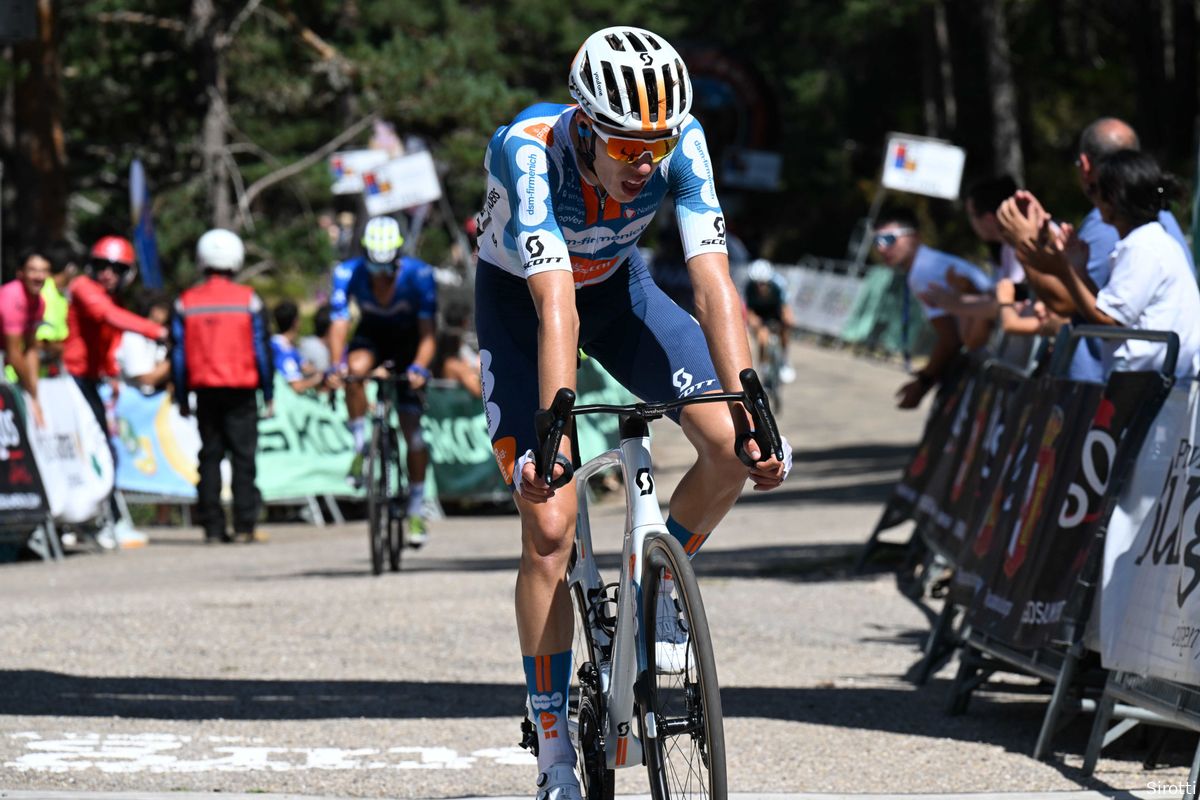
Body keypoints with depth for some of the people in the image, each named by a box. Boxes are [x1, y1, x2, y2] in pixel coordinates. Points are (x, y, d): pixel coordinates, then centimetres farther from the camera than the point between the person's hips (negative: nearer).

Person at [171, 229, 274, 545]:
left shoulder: (186, 303, 3)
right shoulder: (248, 300, -3)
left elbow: (179, 354, 3)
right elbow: (261, 349, -2)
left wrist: (181, 398, 9)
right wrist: (268, 394, 4)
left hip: (205, 390, 2)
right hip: (241, 389, -2)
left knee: (209, 456, 7)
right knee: (243, 456, 1)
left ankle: (212, 526, 4)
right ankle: (244, 525, -4)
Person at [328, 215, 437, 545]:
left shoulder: (418, 274, -29)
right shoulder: (348, 273, -26)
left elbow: (427, 331, -31)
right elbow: (339, 325, -30)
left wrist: (419, 367, -47)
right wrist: (337, 364, -46)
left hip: (408, 344, -1)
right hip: (372, 336, 1)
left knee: (411, 426, -7)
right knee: (355, 369, -36)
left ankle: (417, 510, 6)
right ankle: (361, 446, -18)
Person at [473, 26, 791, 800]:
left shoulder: (682, 142, -28)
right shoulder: (528, 149, -37)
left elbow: (715, 283, -33)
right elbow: (555, 307, -45)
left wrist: (753, 416, -42)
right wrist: (554, 438, -52)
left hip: (617, 284, 3)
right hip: (519, 299, -3)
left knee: (732, 446, -19)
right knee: (550, 526, -14)